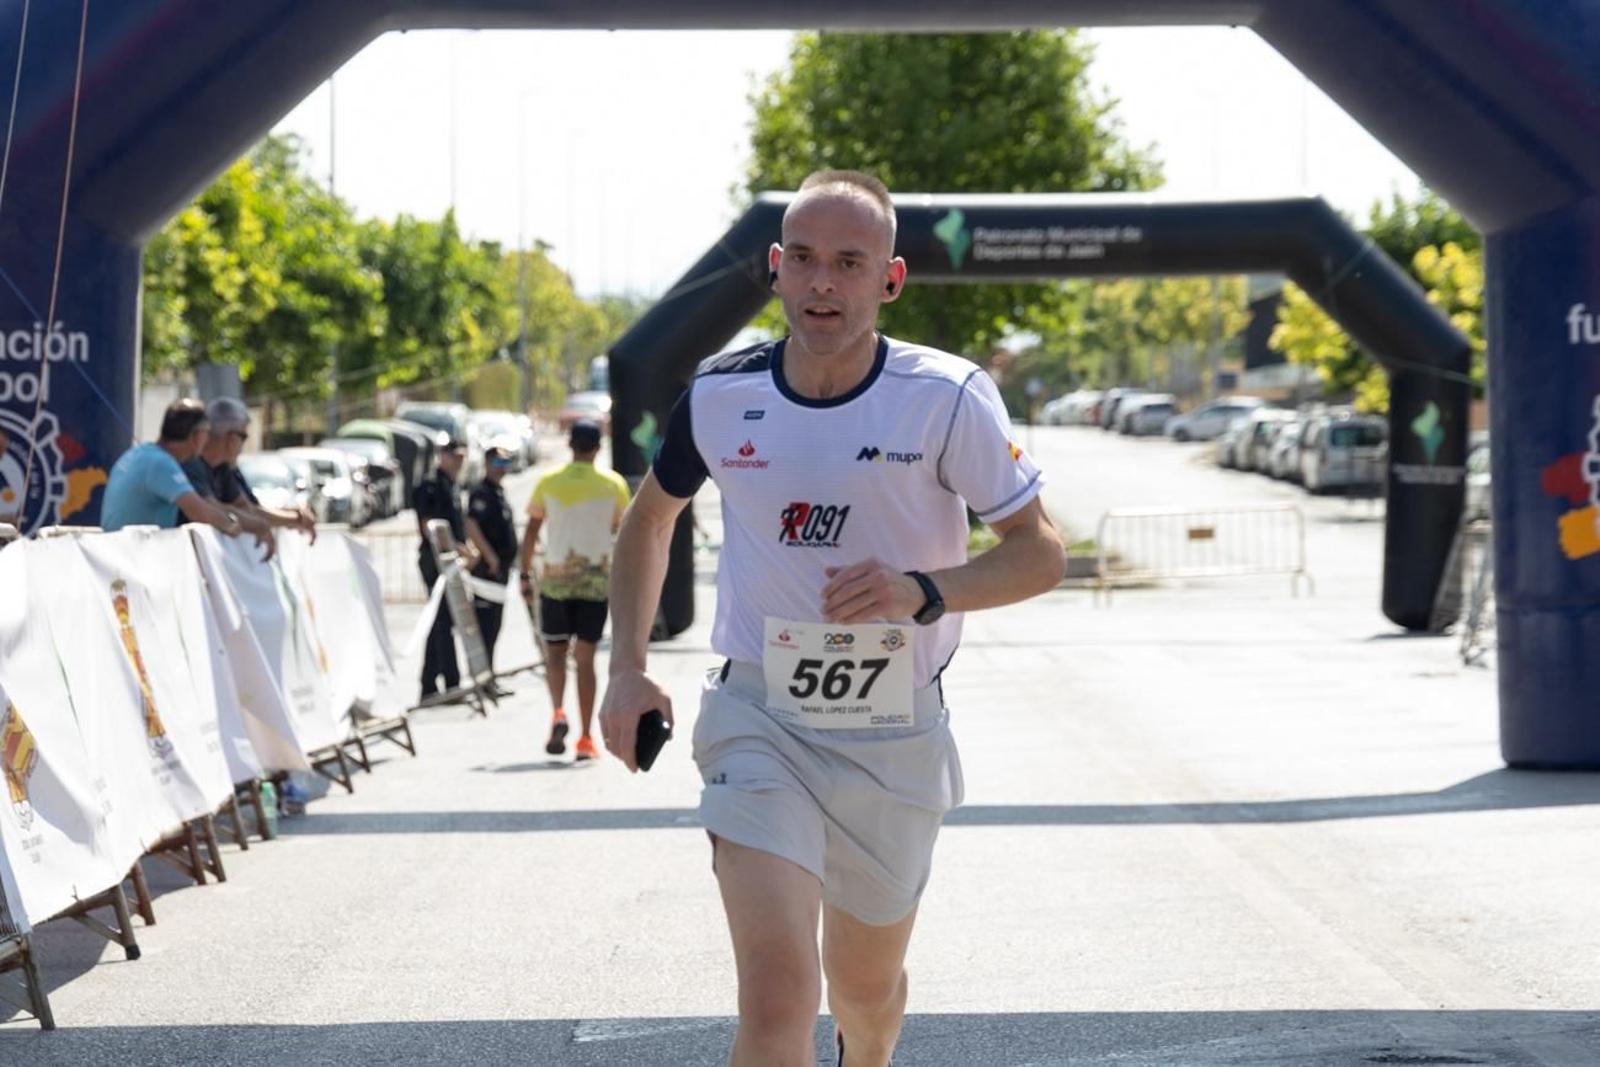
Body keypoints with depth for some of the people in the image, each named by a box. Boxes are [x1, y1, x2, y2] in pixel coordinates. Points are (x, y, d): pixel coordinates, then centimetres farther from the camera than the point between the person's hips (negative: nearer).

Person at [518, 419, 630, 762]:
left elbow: (531, 532, 2)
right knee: (585, 658, 5)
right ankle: (586, 739, 2)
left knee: (554, 653, 11)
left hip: (555, 578, 0)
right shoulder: (613, 483, 0)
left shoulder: (548, 482, 0)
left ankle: (558, 712, -15)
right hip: (597, 579, 0)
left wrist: (525, 574, 8)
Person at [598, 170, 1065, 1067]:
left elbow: (1041, 555, -7)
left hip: (897, 735, 1)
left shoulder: (949, 399, -12)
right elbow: (651, 516, 15)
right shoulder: (720, 396, -5)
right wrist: (629, 669, 6)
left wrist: (923, 591, -25)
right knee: (778, 995, -20)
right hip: (760, 718, 0)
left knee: (867, 987, 19)